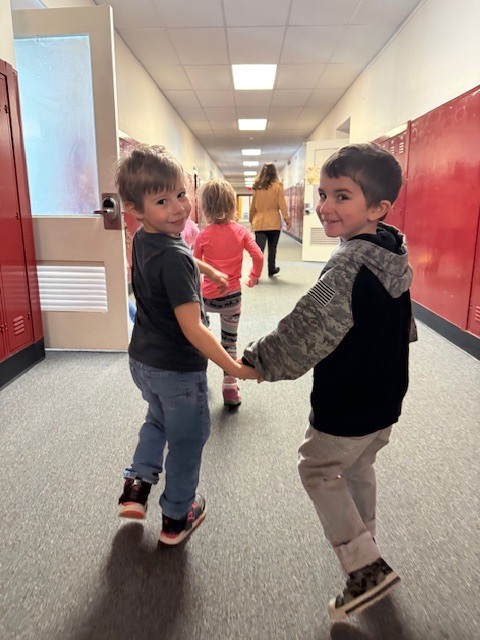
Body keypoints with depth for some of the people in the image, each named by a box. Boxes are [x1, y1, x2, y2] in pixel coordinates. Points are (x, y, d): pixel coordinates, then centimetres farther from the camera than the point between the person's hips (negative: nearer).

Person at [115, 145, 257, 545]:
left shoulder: (143, 240, -1)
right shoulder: (174, 257, -28)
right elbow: (192, 329, -32)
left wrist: (205, 268, 36)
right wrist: (236, 369, -26)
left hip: (143, 359, 8)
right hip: (177, 369, -8)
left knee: (158, 421, 34)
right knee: (187, 440, 15)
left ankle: (137, 484, 36)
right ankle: (177, 517, 33)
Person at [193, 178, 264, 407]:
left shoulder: (203, 235, -8)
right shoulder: (240, 231, -5)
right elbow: (258, 257, -9)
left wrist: (198, 286, 17)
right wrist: (253, 277, 9)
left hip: (208, 297, -1)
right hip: (233, 297, 1)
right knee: (230, 342, 13)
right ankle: (230, 389, 20)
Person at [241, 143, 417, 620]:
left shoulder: (348, 267, -28)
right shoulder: (396, 256, 0)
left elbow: (306, 333, -28)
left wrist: (257, 361, -15)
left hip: (346, 410, -9)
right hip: (386, 400, 9)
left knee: (317, 469, 14)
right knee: (359, 468, 28)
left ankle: (366, 566, 16)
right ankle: (362, 543, 49)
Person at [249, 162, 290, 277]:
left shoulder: (257, 186, 4)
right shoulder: (277, 185, -2)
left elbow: (253, 205, 9)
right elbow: (282, 204, -4)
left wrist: (252, 219, 20)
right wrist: (286, 218, 2)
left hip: (259, 222, 1)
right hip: (273, 222, -1)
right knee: (272, 248, 14)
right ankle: (271, 269, 29)